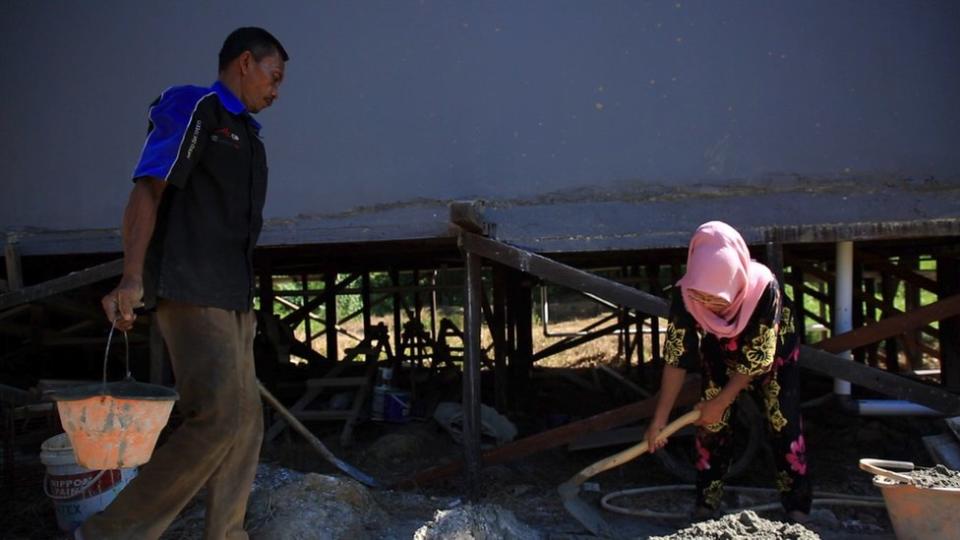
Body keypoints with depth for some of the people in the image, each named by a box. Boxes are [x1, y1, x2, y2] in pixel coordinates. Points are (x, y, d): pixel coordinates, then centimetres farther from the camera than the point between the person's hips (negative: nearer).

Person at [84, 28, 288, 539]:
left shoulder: (246, 133, 24)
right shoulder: (192, 108, -2)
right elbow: (147, 191, -12)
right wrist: (132, 278, -22)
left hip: (232, 298, 10)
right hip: (192, 293, -10)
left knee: (246, 422, 7)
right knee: (217, 418, -18)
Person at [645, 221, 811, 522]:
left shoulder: (764, 289, -41)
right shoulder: (685, 296, -34)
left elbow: (758, 358, -29)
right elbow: (676, 358, -27)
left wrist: (722, 401, -24)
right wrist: (659, 418, -26)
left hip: (774, 355, -2)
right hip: (720, 358, 2)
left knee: (784, 424, -6)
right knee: (711, 425, -2)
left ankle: (798, 508, 4)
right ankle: (705, 506, 11)